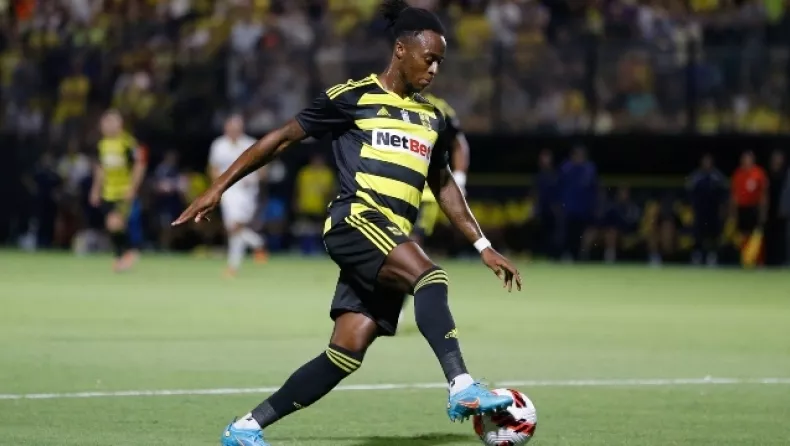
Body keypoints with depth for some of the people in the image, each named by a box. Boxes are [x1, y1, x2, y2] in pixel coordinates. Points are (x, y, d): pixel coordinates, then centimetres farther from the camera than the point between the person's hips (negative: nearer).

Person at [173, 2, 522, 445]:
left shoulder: (431, 116, 21)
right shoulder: (354, 97, 2)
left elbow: (444, 185, 32)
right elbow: (283, 137, 6)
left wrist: (484, 246, 26)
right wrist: (219, 187, 3)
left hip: (394, 244, 7)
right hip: (356, 221, -7)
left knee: (348, 352, -5)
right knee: (431, 277, -33)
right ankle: (462, 387, -44)